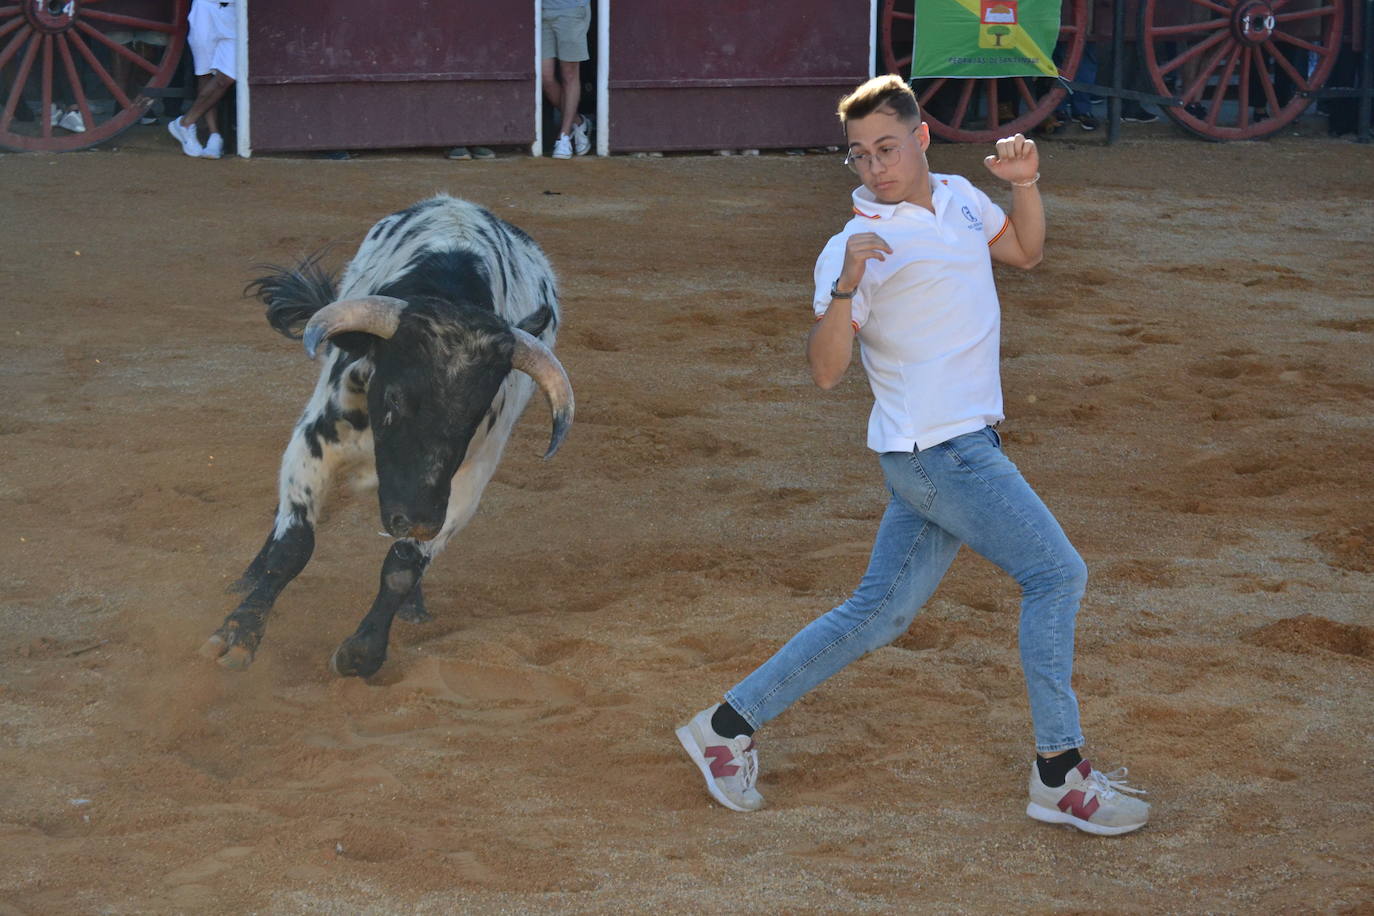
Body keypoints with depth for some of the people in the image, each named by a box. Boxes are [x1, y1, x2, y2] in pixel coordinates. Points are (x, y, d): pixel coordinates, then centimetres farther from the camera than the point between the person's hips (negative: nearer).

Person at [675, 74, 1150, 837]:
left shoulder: (958, 198, 9)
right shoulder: (855, 246, -14)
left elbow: (1024, 252, 25)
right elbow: (825, 370, -19)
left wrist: (1025, 185, 6)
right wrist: (846, 287, -34)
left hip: (964, 442, 8)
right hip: (935, 449, -8)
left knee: (878, 614, 11)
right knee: (1056, 574, -8)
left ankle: (729, 725, 17)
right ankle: (1059, 774, -2)